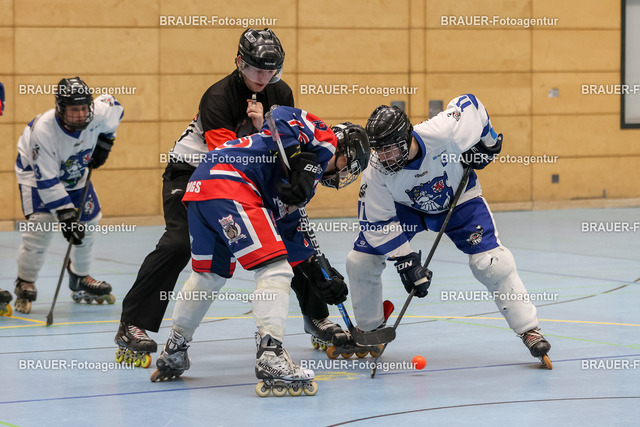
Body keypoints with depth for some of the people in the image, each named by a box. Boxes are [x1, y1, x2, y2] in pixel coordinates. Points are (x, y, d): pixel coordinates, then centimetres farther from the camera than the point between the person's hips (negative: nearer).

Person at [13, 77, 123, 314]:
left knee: (88, 222, 7)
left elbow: (114, 107, 0)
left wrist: (104, 142, -5)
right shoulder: (43, 130, -40)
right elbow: (46, 180, -36)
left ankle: (80, 280, 29)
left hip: (75, 173, 6)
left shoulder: (99, 112, -27)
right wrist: (65, 214, -38)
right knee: (41, 223, -22)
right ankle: (25, 286, -7)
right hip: (37, 172, -6)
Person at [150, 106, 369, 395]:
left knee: (210, 275, 24)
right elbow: (285, 117, -11)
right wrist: (303, 163, -17)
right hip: (227, 182, -10)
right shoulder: (324, 140, 8)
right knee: (274, 269, -10)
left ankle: (174, 350, 36)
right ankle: (270, 354, -18)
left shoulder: (309, 180, 31)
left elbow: (289, 231, 30)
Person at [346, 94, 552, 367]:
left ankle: (529, 329, -5)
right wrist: (406, 261, -25)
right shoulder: (376, 172, -31)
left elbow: (470, 104, -17)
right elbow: (377, 222, -21)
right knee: (361, 260, -7)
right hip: (405, 207, 2)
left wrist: (487, 141, -6)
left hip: (458, 198, -2)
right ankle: (369, 331, 16)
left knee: (490, 261, -18)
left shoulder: (445, 132, -39)